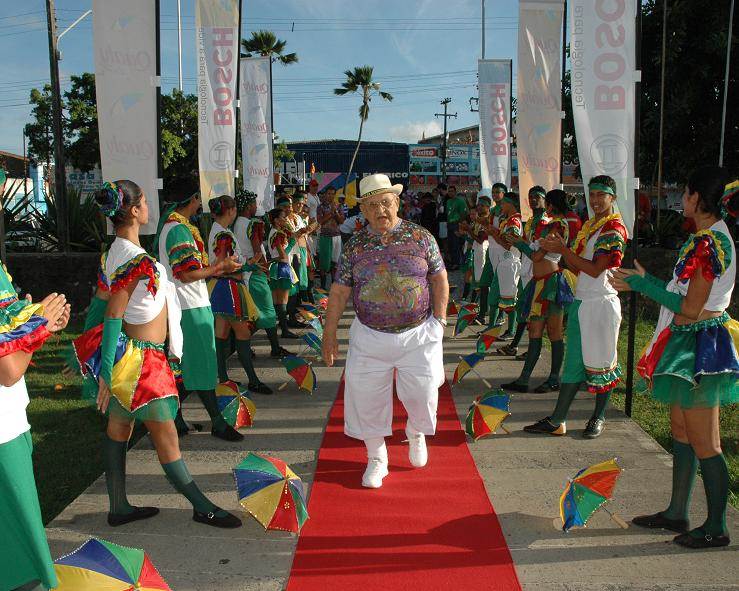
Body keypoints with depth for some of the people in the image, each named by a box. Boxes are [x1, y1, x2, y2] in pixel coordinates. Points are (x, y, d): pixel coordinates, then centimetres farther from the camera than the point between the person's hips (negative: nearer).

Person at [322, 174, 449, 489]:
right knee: (366, 398, 2)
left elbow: (439, 278, 5)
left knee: (421, 394, -1)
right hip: (370, 338, 1)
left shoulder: (420, 237, -1)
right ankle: (376, 458, 25)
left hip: (418, 335, -1)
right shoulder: (355, 245, 2)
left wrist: (439, 318, -2)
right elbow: (339, 291, 4)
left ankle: (416, 432, 36)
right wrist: (329, 333, 3)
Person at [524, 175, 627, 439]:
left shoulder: (614, 228, -9)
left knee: (601, 362, 4)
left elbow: (595, 269, -17)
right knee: (574, 361, 8)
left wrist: (564, 249, -16)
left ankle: (599, 418, 19)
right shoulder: (588, 225, 16)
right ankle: (557, 421, 9)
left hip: (602, 303, -8)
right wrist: (561, 250, -1)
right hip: (580, 301, 8)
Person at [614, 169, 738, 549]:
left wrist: (643, 284, -11)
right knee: (681, 431, 17)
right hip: (692, 343, 10)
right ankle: (677, 513, 30)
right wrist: (644, 283, 14)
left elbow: (690, 308, -21)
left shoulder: (708, 242, -21)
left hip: (699, 346, -10)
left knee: (703, 443, 1)